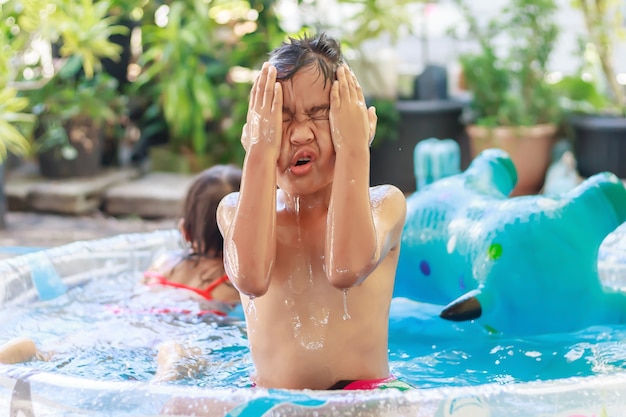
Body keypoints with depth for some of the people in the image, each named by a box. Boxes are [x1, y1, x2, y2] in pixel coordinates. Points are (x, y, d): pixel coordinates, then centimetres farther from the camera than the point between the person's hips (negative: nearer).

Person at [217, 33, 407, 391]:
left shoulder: (384, 203, 1)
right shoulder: (236, 210, 3)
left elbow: (347, 269, -24)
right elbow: (250, 278, -22)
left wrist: (353, 148, -17)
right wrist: (261, 152, -16)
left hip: (366, 390, -1)